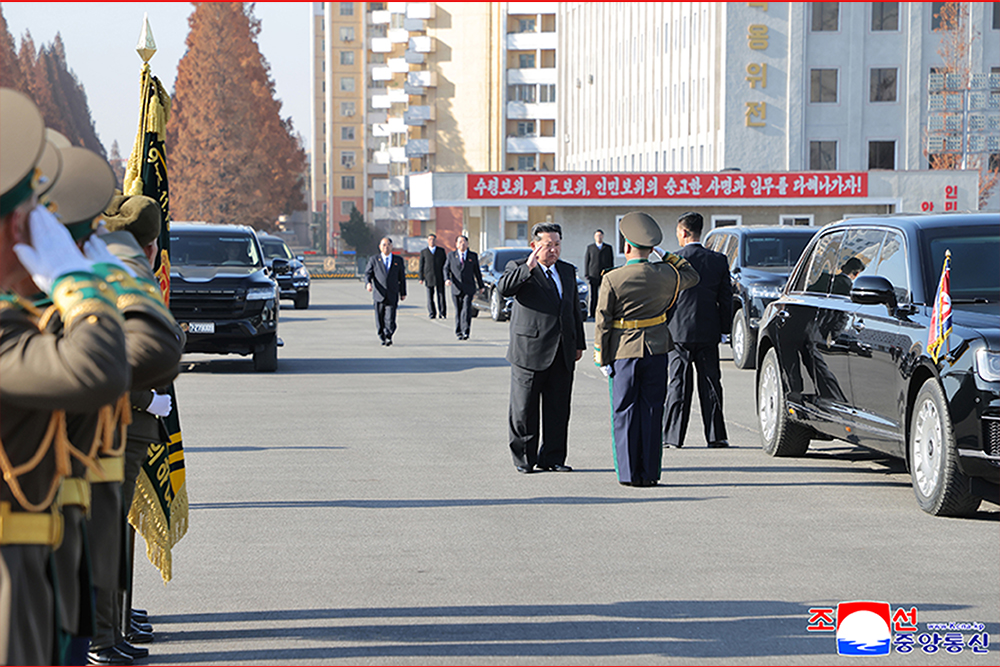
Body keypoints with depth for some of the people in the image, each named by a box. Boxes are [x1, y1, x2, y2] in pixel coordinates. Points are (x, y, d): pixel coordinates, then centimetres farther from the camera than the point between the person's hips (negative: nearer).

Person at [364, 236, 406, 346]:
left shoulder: (398, 260, 10)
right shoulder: (374, 260, 7)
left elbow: (402, 277, 14)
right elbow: (367, 273, 4)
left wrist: (403, 293, 13)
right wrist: (368, 283, -17)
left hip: (392, 295, 0)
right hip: (379, 295, 1)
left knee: (390, 319, -13)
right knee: (380, 319, 5)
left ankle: (388, 336, -6)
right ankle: (382, 338, 18)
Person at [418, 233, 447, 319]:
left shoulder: (441, 251, 12)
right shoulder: (423, 252, 10)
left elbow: (445, 264, 11)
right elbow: (421, 266, 7)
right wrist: (421, 278, -1)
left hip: (440, 278, 0)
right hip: (429, 279, 0)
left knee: (441, 296, -5)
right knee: (430, 297, 0)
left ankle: (442, 314, -1)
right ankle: (432, 314, 7)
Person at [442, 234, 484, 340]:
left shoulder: (473, 256, 10)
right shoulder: (451, 255, 10)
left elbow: (477, 272, 14)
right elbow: (446, 268, 9)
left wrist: (481, 286, 15)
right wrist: (447, 279, -12)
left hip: (469, 288, -1)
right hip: (456, 288, 1)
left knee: (467, 310, -15)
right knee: (458, 311, 6)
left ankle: (466, 332, -18)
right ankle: (458, 332, 14)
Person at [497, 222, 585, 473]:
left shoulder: (568, 271, 16)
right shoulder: (518, 268, -1)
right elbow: (504, 288, -22)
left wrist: (579, 344, 19)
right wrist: (528, 268, -30)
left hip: (562, 354, 5)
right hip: (530, 351, -5)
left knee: (558, 408, 6)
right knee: (524, 408, 0)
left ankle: (552, 457, 14)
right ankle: (523, 457, 10)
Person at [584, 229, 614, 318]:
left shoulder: (608, 248, 13)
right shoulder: (590, 247, 11)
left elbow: (611, 262, 13)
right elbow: (586, 261, 9)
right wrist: (587, 275, 1)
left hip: (605, 275, 0)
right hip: (593, 276, 0)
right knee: (593, 295, 0)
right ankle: (592, 313, 6)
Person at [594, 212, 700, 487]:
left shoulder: (612, 279, -11)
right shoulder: (665, 275, -3)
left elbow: (602, 321, -8)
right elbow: (692, 276, 19)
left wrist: (601, 356, 0)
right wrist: (668, 256, 14)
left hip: (623, 352, -2)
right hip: (656, 351, 2)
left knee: (625, 413, 5)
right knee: (651, 412, 7)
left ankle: (628, 473, 5)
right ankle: (649, 473, 8)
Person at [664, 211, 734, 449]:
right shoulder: (718, 260, 2)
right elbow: (726, 298, 5)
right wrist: (724, 328, 12)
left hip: (679, 330, -2)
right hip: (708, 332, 2)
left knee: (678, 384, 2)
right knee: (710, 383, 8)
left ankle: (673, 436, 2)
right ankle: (715, 435, 7)